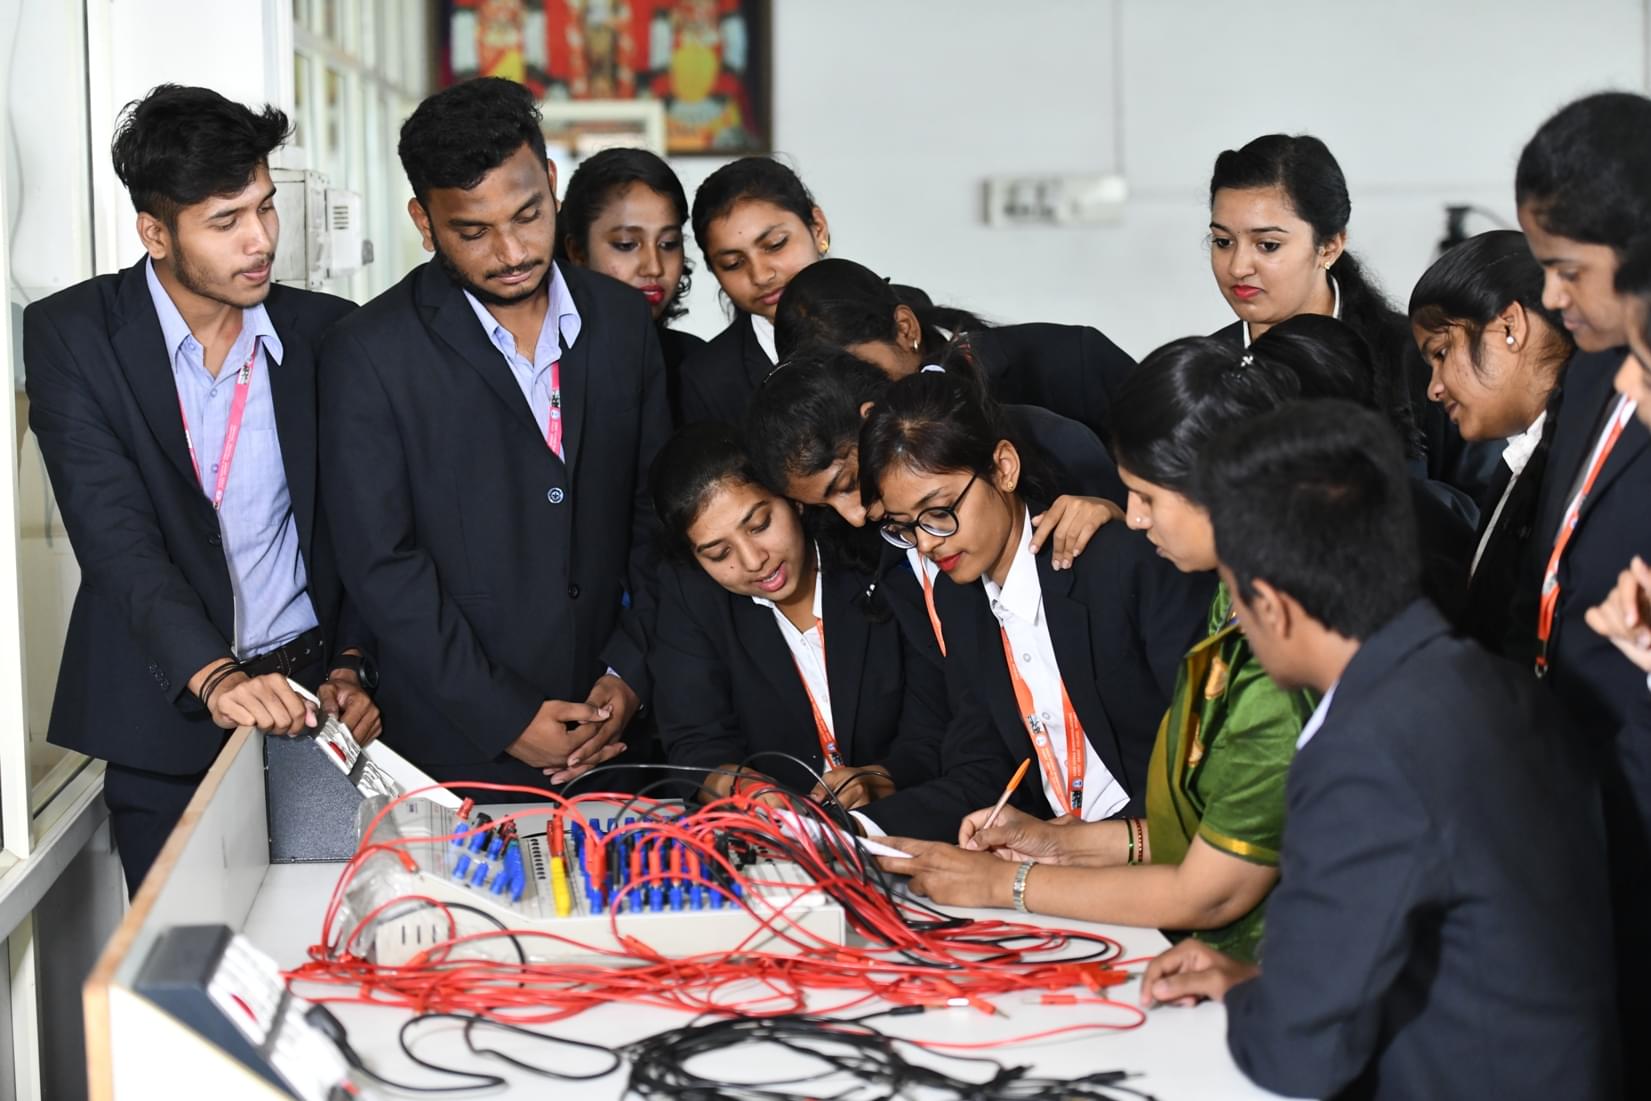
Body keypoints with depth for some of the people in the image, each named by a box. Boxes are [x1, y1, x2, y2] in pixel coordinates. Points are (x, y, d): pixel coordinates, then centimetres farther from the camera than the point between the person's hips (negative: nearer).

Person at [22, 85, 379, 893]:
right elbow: (115, 536, -17)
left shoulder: (326, 333, 2)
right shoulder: (70, 334, -7)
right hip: (165, 720, -2)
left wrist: (351, 666, -6)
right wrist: (212, 676, -30)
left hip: (310, 693, 2)